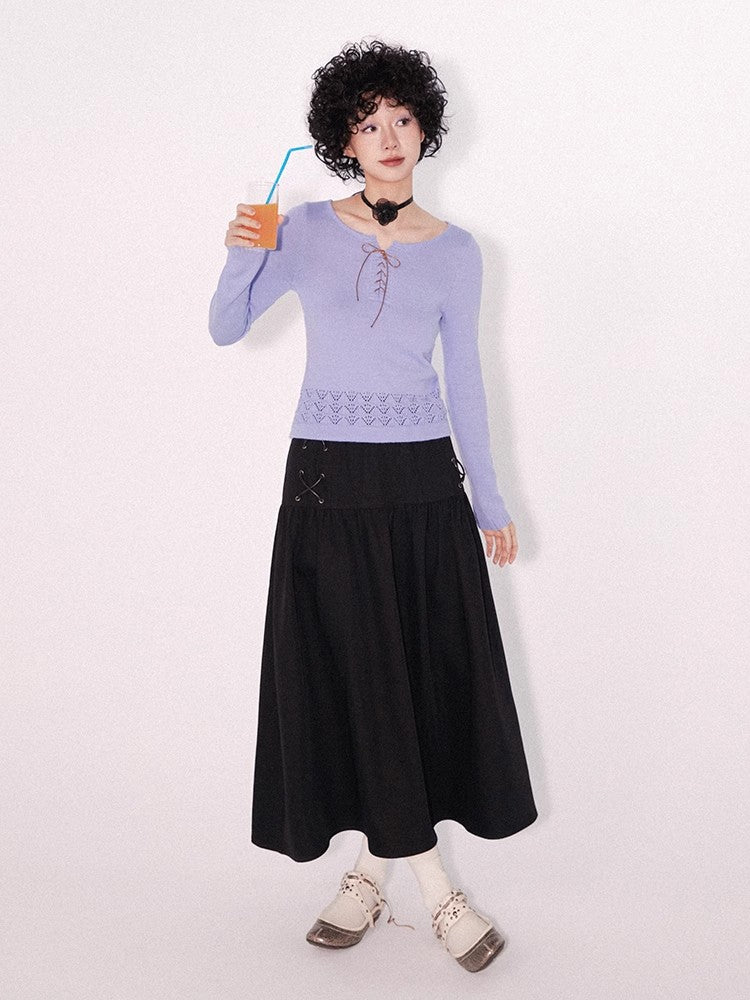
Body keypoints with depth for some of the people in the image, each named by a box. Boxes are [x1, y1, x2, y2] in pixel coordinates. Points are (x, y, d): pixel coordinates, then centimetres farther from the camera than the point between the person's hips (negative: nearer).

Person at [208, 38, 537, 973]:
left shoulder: (454, 250, 4)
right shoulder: (309, 228, 2)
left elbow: (463, 378, 7)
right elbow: (225, 328, 4)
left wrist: (488, 499, 7)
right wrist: (242, 255, -16)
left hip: (422, 478, 1)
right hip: (326, 475, -1)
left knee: (431, 669, 3)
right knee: (351, 675, 0)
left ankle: (375, 867, 22)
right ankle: (432, 884, 13)